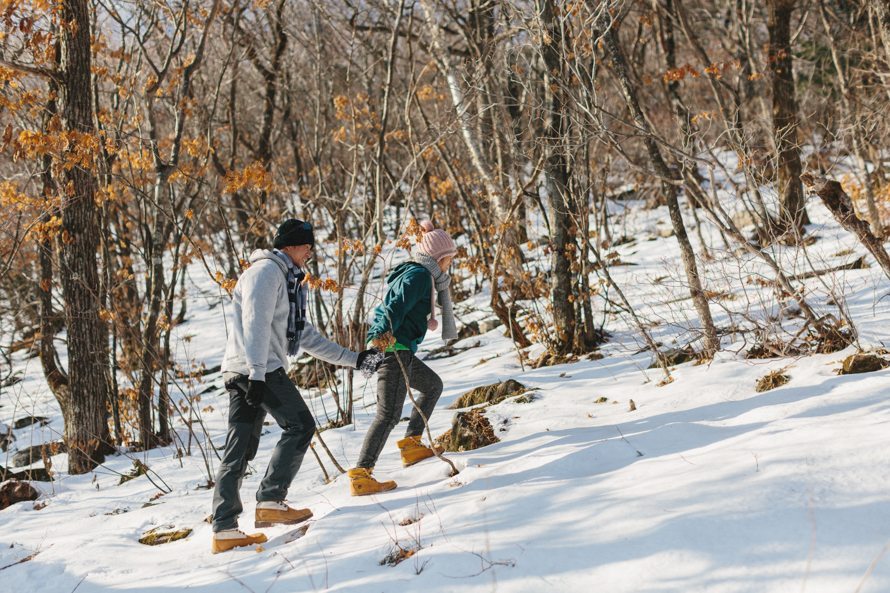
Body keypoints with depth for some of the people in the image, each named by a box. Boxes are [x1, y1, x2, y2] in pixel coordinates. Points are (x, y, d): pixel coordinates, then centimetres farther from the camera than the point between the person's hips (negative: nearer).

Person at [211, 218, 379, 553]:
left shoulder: (287, 281, 27)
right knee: (300, 425, -5)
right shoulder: (267, 270, -5)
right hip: (256, 370, -10)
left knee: (239, 451, 4)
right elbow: (255, 323, -17)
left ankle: (224, 530, 2)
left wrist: (352, 359, 26)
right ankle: (270, 501, -5)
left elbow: (306, 336, 29)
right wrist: (257, 373, -25)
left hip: (242, 374, 10)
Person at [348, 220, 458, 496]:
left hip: (400, 350, 11)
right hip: (393, 347, -11)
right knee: (389, 414, -14)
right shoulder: (420, 275, -10)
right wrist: (382, 333, -35)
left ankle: (411, 444, 26)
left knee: (433, 385, 27)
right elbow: (396, 305, -25)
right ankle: (360, 475, -18)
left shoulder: (411, 272, 19)